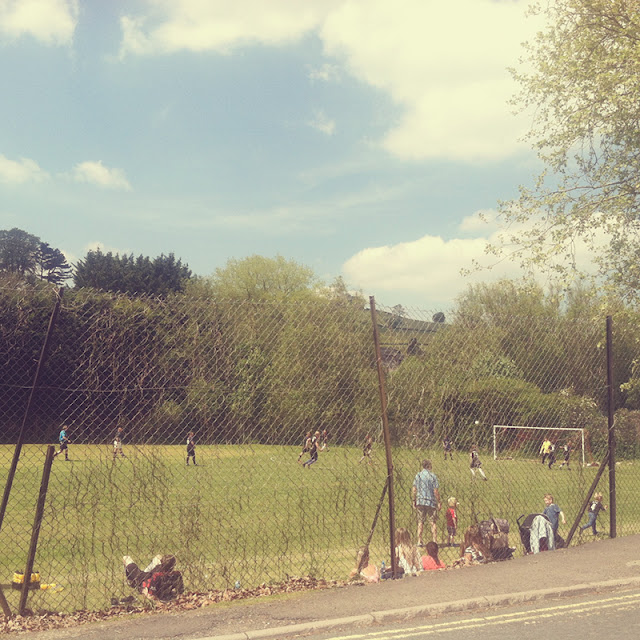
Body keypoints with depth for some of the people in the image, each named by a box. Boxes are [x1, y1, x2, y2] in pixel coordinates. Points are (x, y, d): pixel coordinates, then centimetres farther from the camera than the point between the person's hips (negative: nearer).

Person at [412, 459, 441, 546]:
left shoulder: (418, 475, 4)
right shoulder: (433, 476, -6)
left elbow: (414, 490, 4)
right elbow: (436, 491, -8)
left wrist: (414, 501, 12)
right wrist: (438, 502, 0)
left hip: (420, 501, 3)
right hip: (431, 502, -3)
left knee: (420, 522, 10)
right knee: (433, 522, 4)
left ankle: (419, 541, 8)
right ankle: (435, 541, 2)